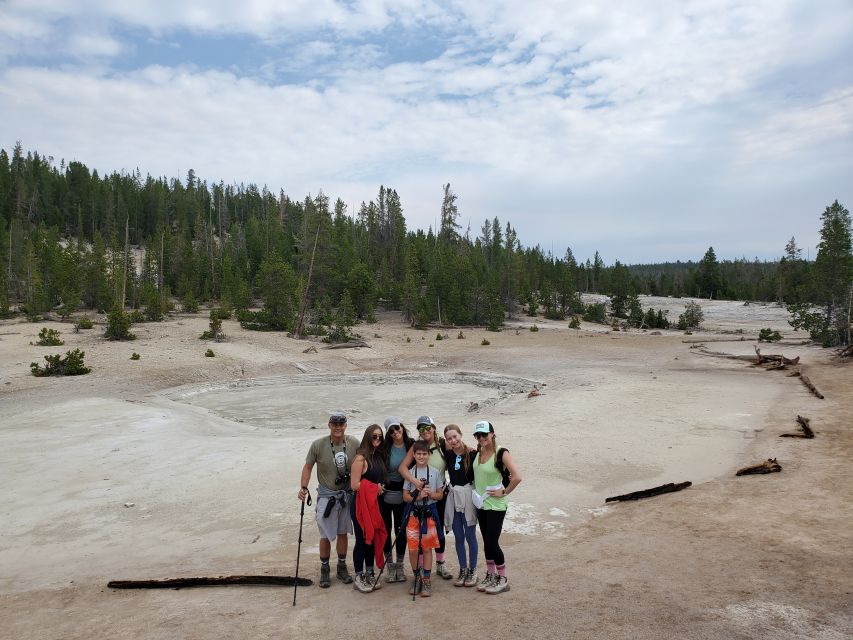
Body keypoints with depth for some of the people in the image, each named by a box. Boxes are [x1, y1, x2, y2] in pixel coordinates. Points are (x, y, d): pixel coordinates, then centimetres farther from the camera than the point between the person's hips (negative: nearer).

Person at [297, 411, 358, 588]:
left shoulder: (354, 443, -10)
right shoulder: (318, 445, -15)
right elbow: (308, 467, -4)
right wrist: (303, 488, -14)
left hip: (348, 494, 2)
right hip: (326, 495, -2)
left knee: (343, 533, 15)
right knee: (326, 535, 4)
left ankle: (342, 567, 31)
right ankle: (324, 570, 23)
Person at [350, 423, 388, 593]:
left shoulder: (379, 456, 7)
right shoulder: (361, 458, -16)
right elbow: (354, 485, -19)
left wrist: (380, 488, 0)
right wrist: (375, 487, -13)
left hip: (375, 504, 7)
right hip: (361, 505, -7)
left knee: (373, 538, 12)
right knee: (362, 539, 3)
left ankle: (370, 574, 26)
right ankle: (358, 577, 17)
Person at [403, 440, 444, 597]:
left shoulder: (435, 472, 0)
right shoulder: (410, 473, 0)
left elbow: (440, 495, 5)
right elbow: (405, 496, 0)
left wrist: (430, 494, -15)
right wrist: (418, 496, -17)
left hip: (429, 513, 0)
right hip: (413, 513, 0)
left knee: (427, 548, 4)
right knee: (413, 549, 1)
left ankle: (426, 580, 17)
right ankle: (417, 578, 20)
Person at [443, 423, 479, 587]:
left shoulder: (472, 454, -12)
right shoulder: (447, 454, 1)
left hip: (468, 497, -4)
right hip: (453, 497, 4)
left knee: (470, 536, 4)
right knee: (458, 537, 10)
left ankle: (472, 570, 19)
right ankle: (462, 570, 23)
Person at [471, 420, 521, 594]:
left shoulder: (501, 453, -18)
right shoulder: (478, 452, 2)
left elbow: (517, 477, -25)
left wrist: (504, 492, -16)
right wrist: (476, 491, 9)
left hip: (495, 506, -6)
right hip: (480, 503, 6)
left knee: (492, 543, -1)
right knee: (486, 542, 15)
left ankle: (502, 580, 16)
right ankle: (490, 576, 30)